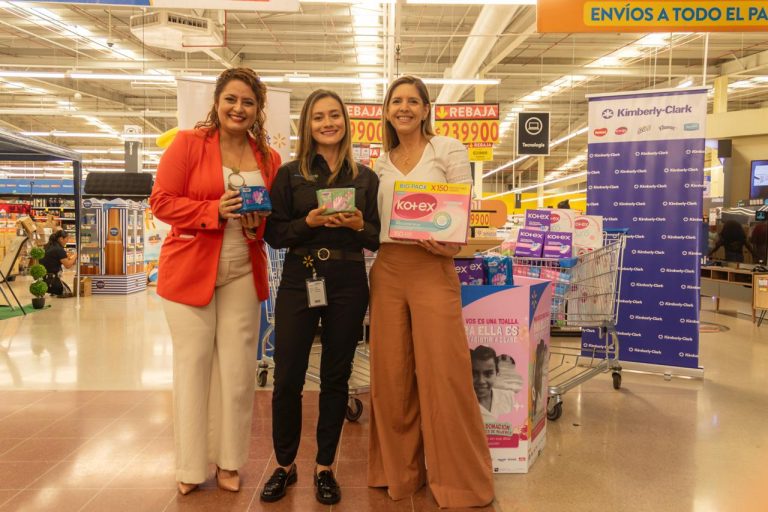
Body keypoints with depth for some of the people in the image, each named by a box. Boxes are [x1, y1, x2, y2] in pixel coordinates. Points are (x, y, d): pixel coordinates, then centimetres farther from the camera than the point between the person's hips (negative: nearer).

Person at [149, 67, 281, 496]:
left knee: (238, 367, 5)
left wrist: (258, 222, -9)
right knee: (193, 363, 5)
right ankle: (191, 467, 19)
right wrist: (215, 210, -20)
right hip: (190, 269, -3)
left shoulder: (269, 158, 7)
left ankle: (229, 461, 21)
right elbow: (162, 201, -7)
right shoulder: (188, 143, -4)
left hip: (243, 273, 3)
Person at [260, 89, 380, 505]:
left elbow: (377, 239, 8)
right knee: (287, 378, 3)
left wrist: (359, 225, -13)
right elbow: (274, 234, 0)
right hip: (298, 282, -1)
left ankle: (324, 467, 25)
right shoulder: (289, 174, 4)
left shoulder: (366, 178, 7)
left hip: (348, 286, 1)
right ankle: (285, 465, 25)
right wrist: (308, 222, -17)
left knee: (336, 378, 9)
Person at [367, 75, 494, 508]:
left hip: (433, 269, -4)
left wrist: (451, 245, -21)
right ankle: (399, 469, 24)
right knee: (391, 374, 7)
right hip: (387, 271, 5)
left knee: (443, 374, -3)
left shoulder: (449, 149, 1)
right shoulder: (383, 162, 15)